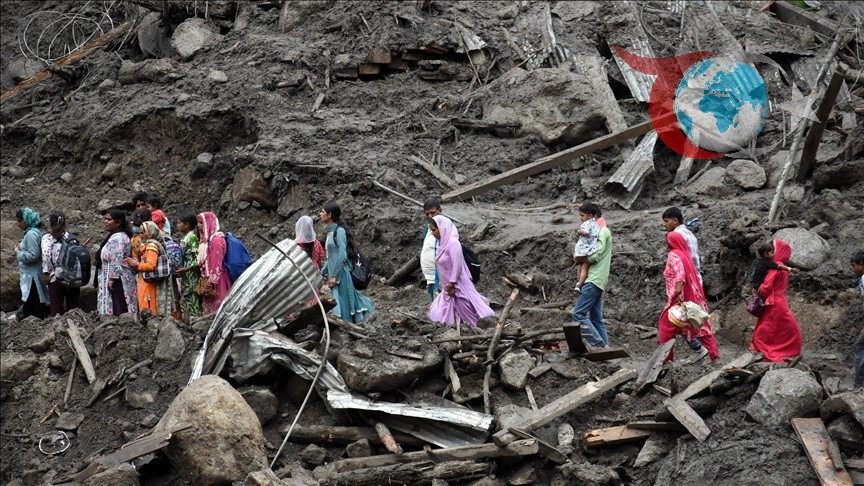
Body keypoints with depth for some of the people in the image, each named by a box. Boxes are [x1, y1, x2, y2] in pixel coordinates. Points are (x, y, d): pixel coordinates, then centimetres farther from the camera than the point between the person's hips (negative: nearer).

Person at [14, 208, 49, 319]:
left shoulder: (31, 234, -17)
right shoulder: (33, 232, 12)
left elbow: (33, 255, -23)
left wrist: (18, 253, -11)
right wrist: (20, 249, 9)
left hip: (32, 276, -10)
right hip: (30, 275, 10)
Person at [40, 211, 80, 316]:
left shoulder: (47, 237, -2)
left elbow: (46, 254, -14)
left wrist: (46, 272, -9)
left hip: (55, 277, -2)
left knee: (56, 310, 1)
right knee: (73, 308, 10)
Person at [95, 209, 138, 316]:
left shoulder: (116, 238, -14)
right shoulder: (123, 236, 19)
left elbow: (116, 261, -22)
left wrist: (112, 279, -23)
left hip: (116, 281, -11)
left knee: (116, 313, -12)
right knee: (124, 315, 7)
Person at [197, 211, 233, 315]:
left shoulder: (216, 240, -12)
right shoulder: (206, 239, 14)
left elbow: (216, 264, -17)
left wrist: (211, 282, -20)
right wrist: (204, 280, 13)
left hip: (215, 282, -9)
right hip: (208, 280, 9)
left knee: (217, 308, -6)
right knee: (209, 307, 10)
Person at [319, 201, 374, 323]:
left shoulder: (339, 231, -12)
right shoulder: (330, 231, 13)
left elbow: (342, 256, -18)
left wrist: (334, 276, -18)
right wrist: (322, 272, 23)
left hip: (340, 275, -8)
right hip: (334, 274, 8)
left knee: (342, 304, -5)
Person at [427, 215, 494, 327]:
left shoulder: (452, 242, -17)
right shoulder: (443, 243, 10)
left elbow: (457, 265, -21)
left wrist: (451, 285, -18)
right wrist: (446, 287, 16)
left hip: (458, 287, -9)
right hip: (448, 288, 9)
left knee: (473, 315, -1)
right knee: (438, 316, 5)